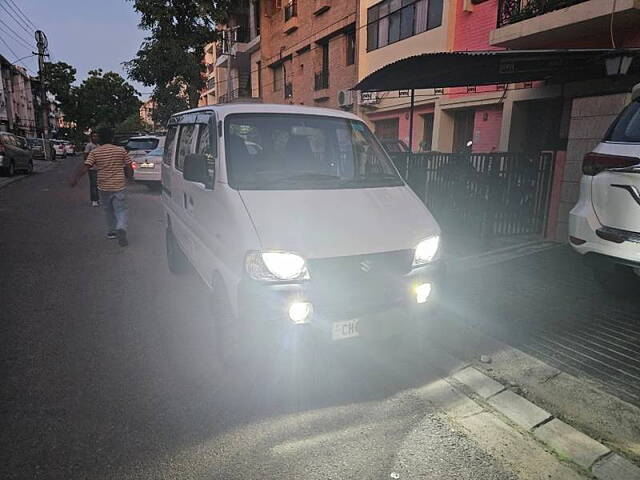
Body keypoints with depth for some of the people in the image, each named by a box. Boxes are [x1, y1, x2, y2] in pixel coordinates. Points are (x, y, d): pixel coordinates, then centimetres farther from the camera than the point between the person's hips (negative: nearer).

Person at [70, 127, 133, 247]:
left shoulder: (95, 152, -3)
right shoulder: (121, 151, 0)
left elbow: (85, 167, -12)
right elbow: (129, 169, 1)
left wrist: (75, 177, -9)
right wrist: (128, 176, 19)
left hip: (103, 187, 1)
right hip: (119, 186, 0)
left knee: (108, 210, 19)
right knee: (121, 210, 3)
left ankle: (111, 231, 30)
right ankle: (121, 228, -23)